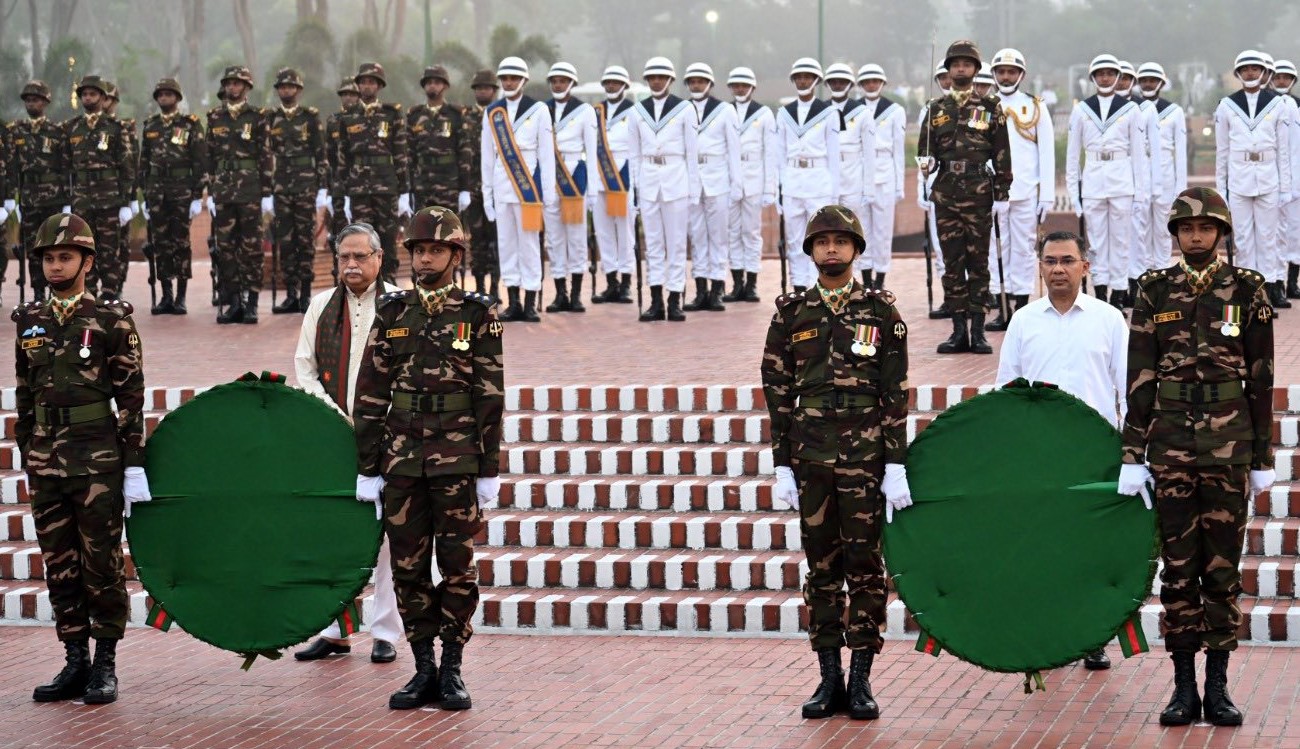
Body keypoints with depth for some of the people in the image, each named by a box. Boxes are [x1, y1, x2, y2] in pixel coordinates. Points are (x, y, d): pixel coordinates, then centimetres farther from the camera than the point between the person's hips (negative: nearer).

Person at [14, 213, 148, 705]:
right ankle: (76, 663, 15)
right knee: (59, 567, 8)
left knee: (102, 563, 1)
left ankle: (105, 666, 8)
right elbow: (23, 397, 16)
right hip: (45, 459, 5)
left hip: (97, 461, -5)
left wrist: (135, 465, -9)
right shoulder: (29, 322, 11)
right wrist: (28, 457, 14)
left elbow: (131, 396, -5)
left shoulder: (111, 320, -3)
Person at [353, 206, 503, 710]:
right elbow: (370, 394, 8)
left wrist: (489, 470, -5)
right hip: (402, 457, 3)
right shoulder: (392, 313, 8)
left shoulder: (478, 314, 1)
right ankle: (424, 670, 12)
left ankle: (453, 670, 9)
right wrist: (366, 467, 3)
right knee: (408, 566, 5)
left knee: (458, 565, 1)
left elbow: (491, 395, -1)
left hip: (457, 460, -3)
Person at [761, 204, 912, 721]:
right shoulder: (791, 314, 6)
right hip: (811, 458, 2)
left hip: (865, 458, -2)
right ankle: (830, 678, 13)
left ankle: (861, 679, 8)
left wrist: (896, 465, -6)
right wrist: (782, 465, 2)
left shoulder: (881, 311, 2)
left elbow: (895, 395, 0)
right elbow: (778, 393, 7)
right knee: (821, 567, 6)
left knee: (865, 564, 2)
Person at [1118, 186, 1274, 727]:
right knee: (1178, 566, 4)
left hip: (1229, 444, -1)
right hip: (1171, 443, 1)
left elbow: (1261, 378, 3)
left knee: (1223, 566, 3)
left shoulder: (1246, 290, 2)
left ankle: (1217, 687, 10)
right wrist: (1133, 455, -1)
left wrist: (1262, 457, 1)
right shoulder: (1154, 292, 4)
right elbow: (1139, 378, 4)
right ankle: (1184, 687, 10)